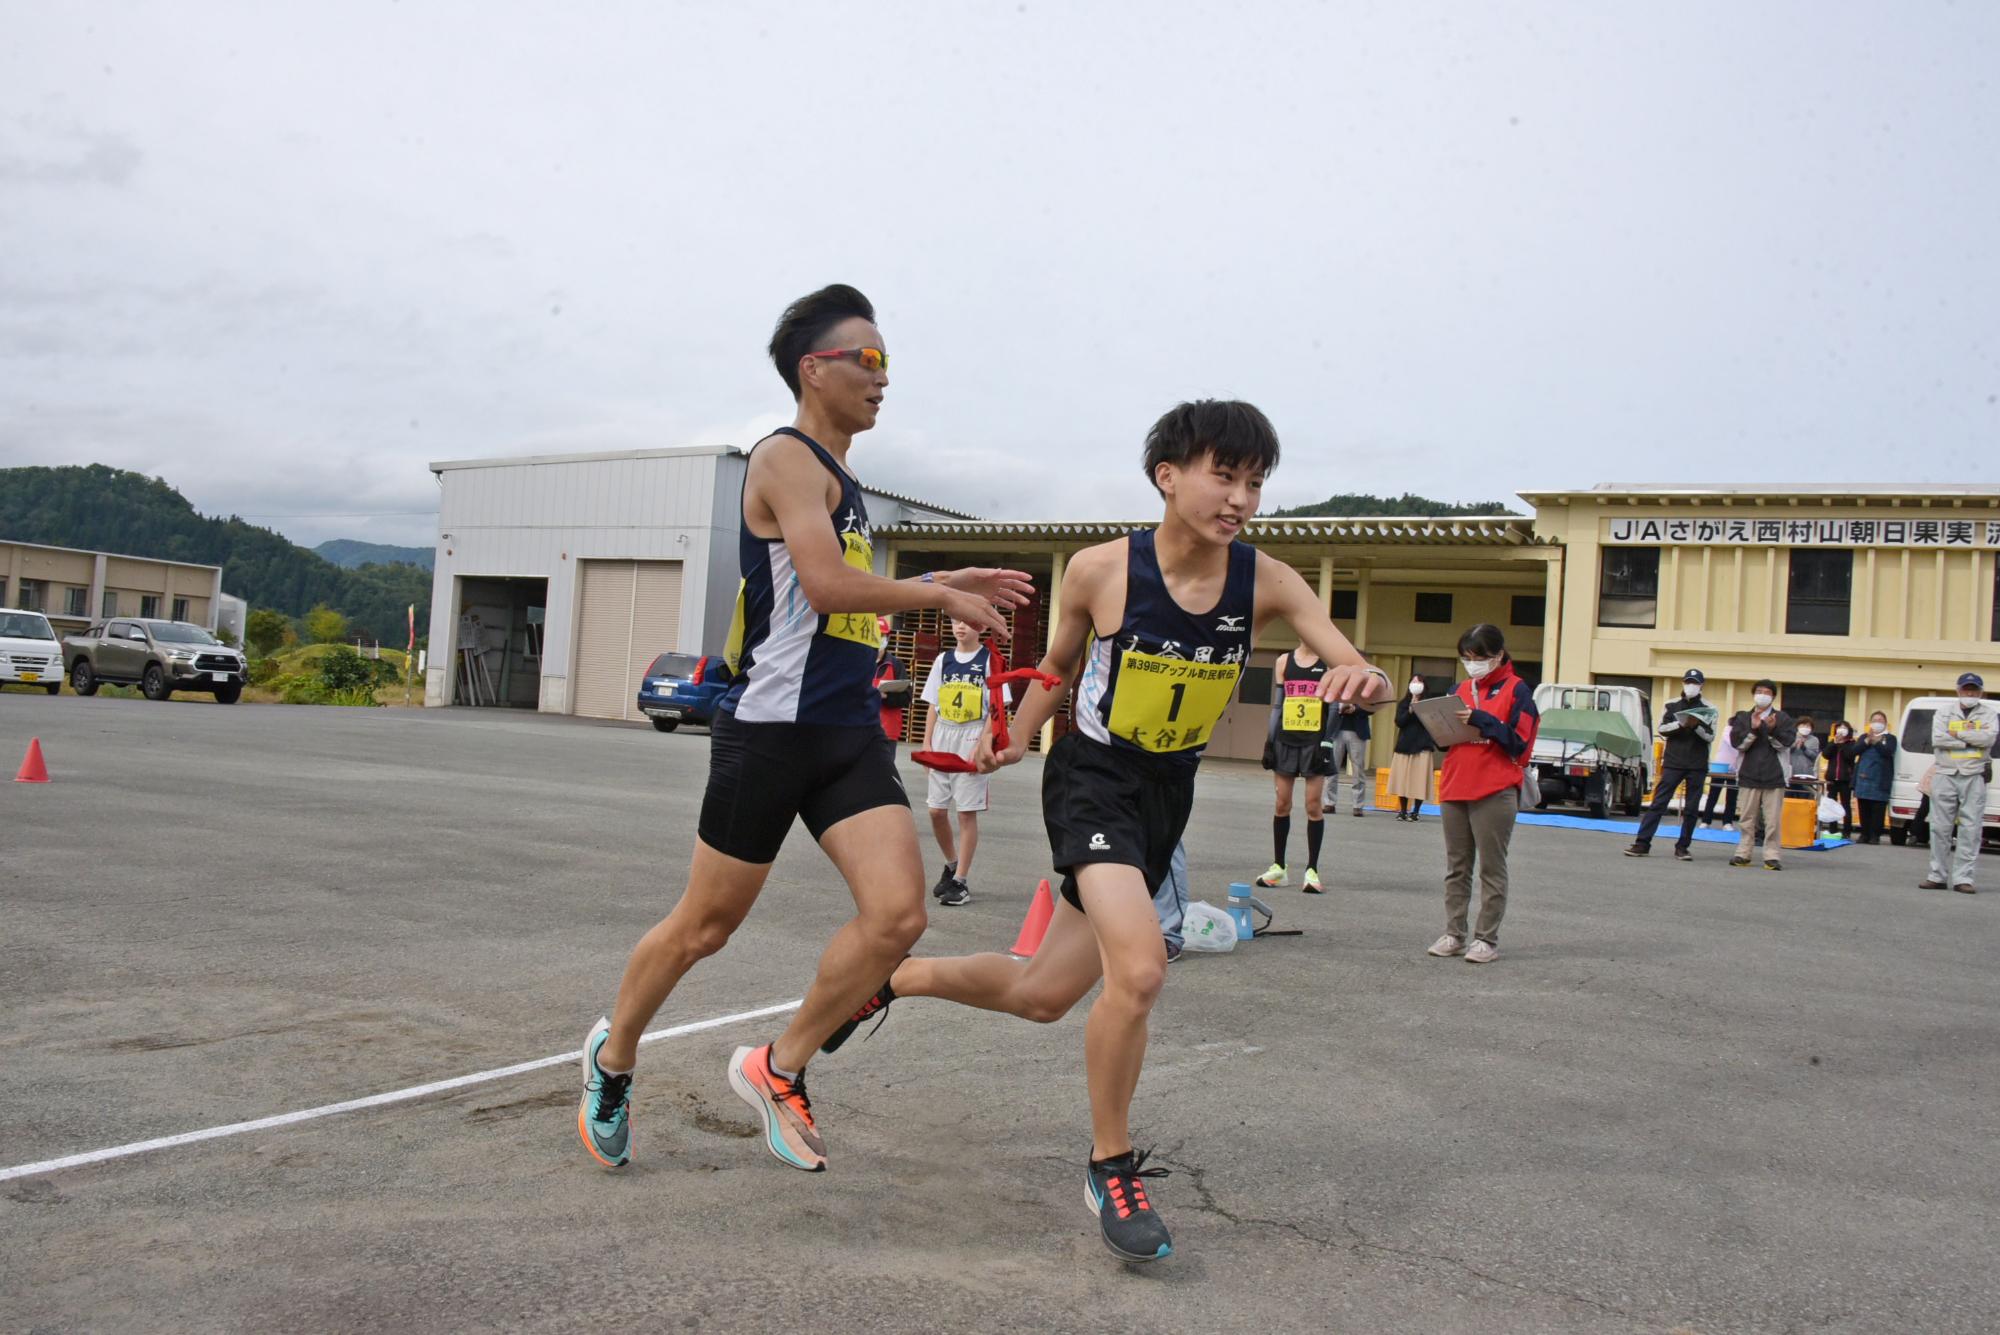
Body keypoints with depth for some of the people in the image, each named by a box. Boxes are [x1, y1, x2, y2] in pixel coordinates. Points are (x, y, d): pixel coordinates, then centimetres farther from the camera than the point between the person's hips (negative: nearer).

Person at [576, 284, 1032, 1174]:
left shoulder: (837, 475, 19)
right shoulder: (789, 458, -10)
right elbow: (827, 584, -23)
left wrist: (952, 581, 21)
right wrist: (943, 596, -11)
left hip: (850, 734, 8)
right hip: (770, 729, -8)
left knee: (897, 913, -8)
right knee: (705, 926, 6)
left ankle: (778, 1070, 11)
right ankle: (613, 1055, 32)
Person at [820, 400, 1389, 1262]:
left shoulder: (1265, 583, -11)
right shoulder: (1100, 570, -15)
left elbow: (1354, 669, -19)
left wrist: (1365, 681, -41)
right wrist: (1019, 735, 2)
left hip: (1169, 796, 4)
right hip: (1092, 779, -4)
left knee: (1043, 995, 12)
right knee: (1140, 970, -26)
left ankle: (892, 978, 39)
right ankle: (1112, 1168, -2)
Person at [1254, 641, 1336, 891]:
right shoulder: (1284, 660, 9)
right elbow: (1277, 704, 11)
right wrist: (1270, 741, 6)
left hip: (1315, 741, -3)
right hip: (1286, 739, 3)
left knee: (1314, 806, -3)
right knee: (1282, 804, 6)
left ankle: (1312, 870, 4)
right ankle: (1278, 866, 15)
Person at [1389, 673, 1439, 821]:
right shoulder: (1404, 703, 12)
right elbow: (1399, 721, 0)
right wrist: (1410, 710, -12)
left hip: (1422, 747, -3)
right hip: (1405, 745, 3)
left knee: (1419, 780, -4)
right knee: (1403, 779, 1)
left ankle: (1416, 811, 3)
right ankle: (1403, 810, 9)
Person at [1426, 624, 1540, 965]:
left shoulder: (1517, 691, -2)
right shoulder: (1462, 689, 16)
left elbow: (1518, 743, -10)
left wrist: (1481, 719, -18)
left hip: (1495, 792, -6)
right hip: (1455, 788, 6)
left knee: (1492, 868, -1)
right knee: (1456, 867, 10)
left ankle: (1487, 939, 4)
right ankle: (1454, 935, 15)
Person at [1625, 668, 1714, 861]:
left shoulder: (1708, 709, 4)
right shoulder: (1672, 705, 7)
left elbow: (1711, 737, -1)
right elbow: (1661, 729, 1)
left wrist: (1696, 726, -19)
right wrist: (1680, 724, -16)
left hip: (1697, 765, 0)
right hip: (1673, 762, 0)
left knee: (1691, 808, 2)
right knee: (1658, 803, -4)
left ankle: (1683, 846, 9)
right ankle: (1642, 843, -6)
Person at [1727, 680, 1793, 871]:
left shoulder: (1782, 718, 5)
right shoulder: (1743, 717, 9)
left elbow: (1786, 743, -6)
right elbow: (1737, 743, -2)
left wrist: (1772, 730, -22)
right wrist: (1753, 729, -16)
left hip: (1774, 775, -1)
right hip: (1749, 774, 1)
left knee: (1773, 819, -3)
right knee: (1748, 817, 5)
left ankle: (1772, 855, -1)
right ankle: (1743, 853, 9)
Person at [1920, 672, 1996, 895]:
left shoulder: (1989, 714, 8)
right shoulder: (1944, 713, 10)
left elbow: (1990, 737, -11)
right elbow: (1938, 739, -7)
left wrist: (1957, 734, -9)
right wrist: (1970, 741, -10)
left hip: (1974, 778, -1)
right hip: (1944, 776, 1)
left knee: (1971, 829, -5)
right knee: (1940, 827, 3)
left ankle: (1962, 878, -4)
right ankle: (1938, 876, 9)